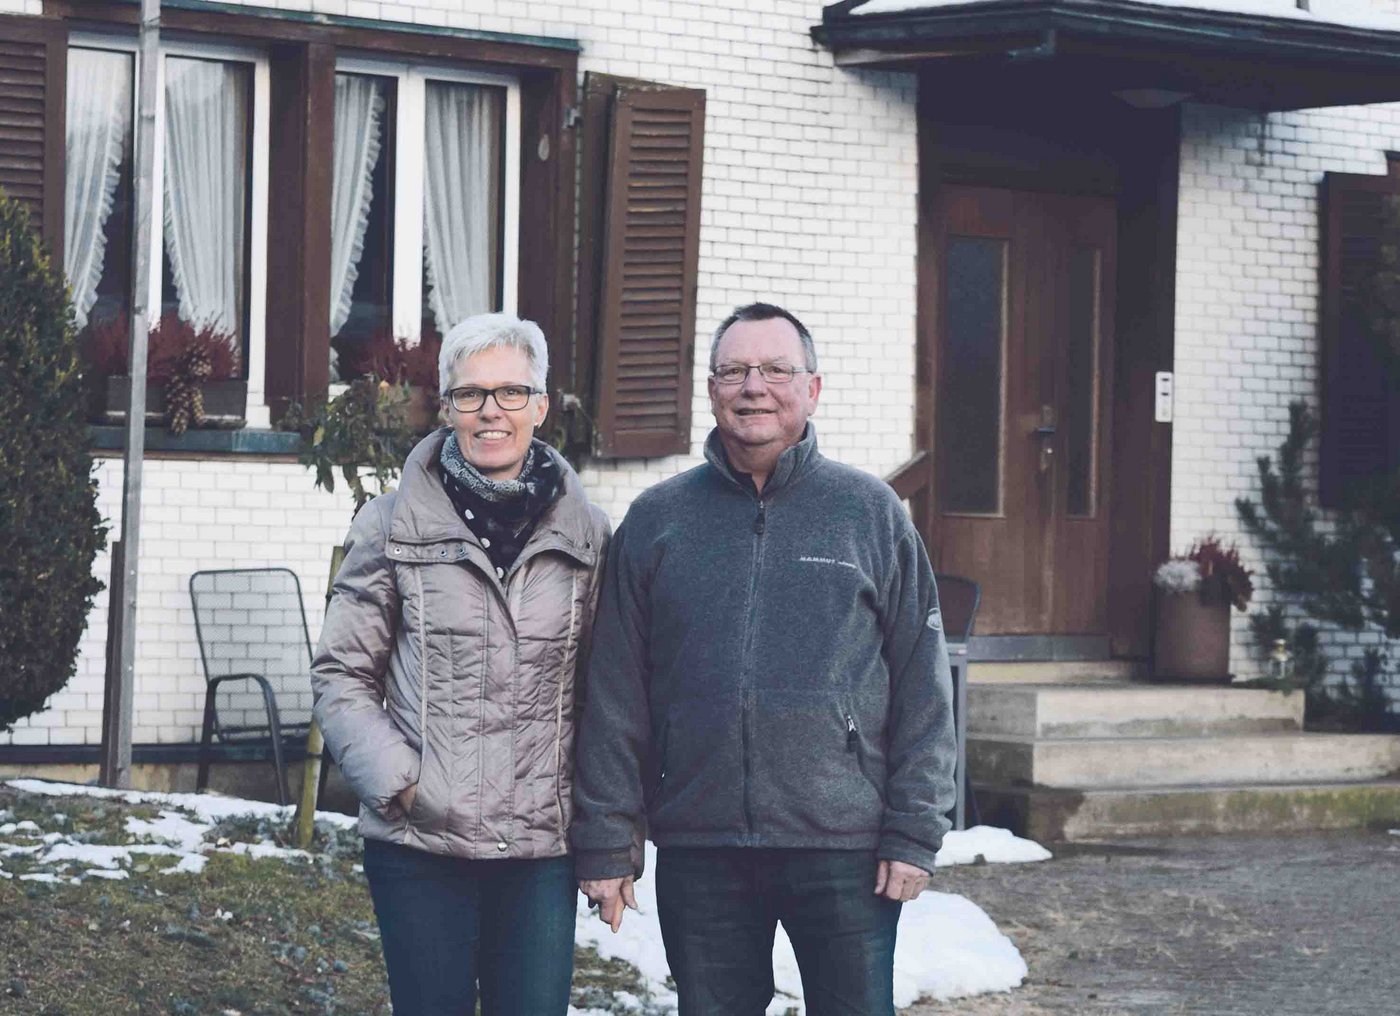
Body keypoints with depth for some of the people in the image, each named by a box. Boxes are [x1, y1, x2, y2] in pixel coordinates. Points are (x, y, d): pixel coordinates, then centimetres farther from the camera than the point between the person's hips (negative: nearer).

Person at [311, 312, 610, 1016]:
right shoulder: (393, 526, 0)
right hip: (421, 845, -1)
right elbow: (341, 674, 3)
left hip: (543, 848, 2)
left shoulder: (584, 533, 6)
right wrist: (393, 779, -9)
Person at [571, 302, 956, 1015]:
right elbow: (614, 695, 6)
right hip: (697, 850, 1)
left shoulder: (870, 513, 5)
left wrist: (915, 832, -4)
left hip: (845, 848, -1)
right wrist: (604, 841, 1)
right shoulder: (656, 521, 8)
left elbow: (923, 686, 3)